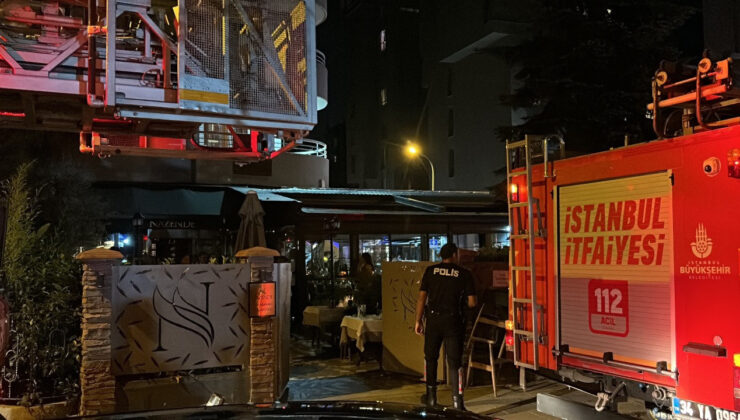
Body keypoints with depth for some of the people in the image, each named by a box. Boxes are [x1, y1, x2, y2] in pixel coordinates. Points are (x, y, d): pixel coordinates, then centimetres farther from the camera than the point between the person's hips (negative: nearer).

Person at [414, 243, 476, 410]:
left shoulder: (430, 271, 0)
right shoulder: (464, 274, -2)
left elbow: (422, 298, -1)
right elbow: (472, 302, -4)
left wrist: (418, 321, 6)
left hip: (433, 320, 1)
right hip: (454, 321, -1)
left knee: (430, 358, 17)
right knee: (454, 361, 5)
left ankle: (431, 396, 25)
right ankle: (457, 400, 2)